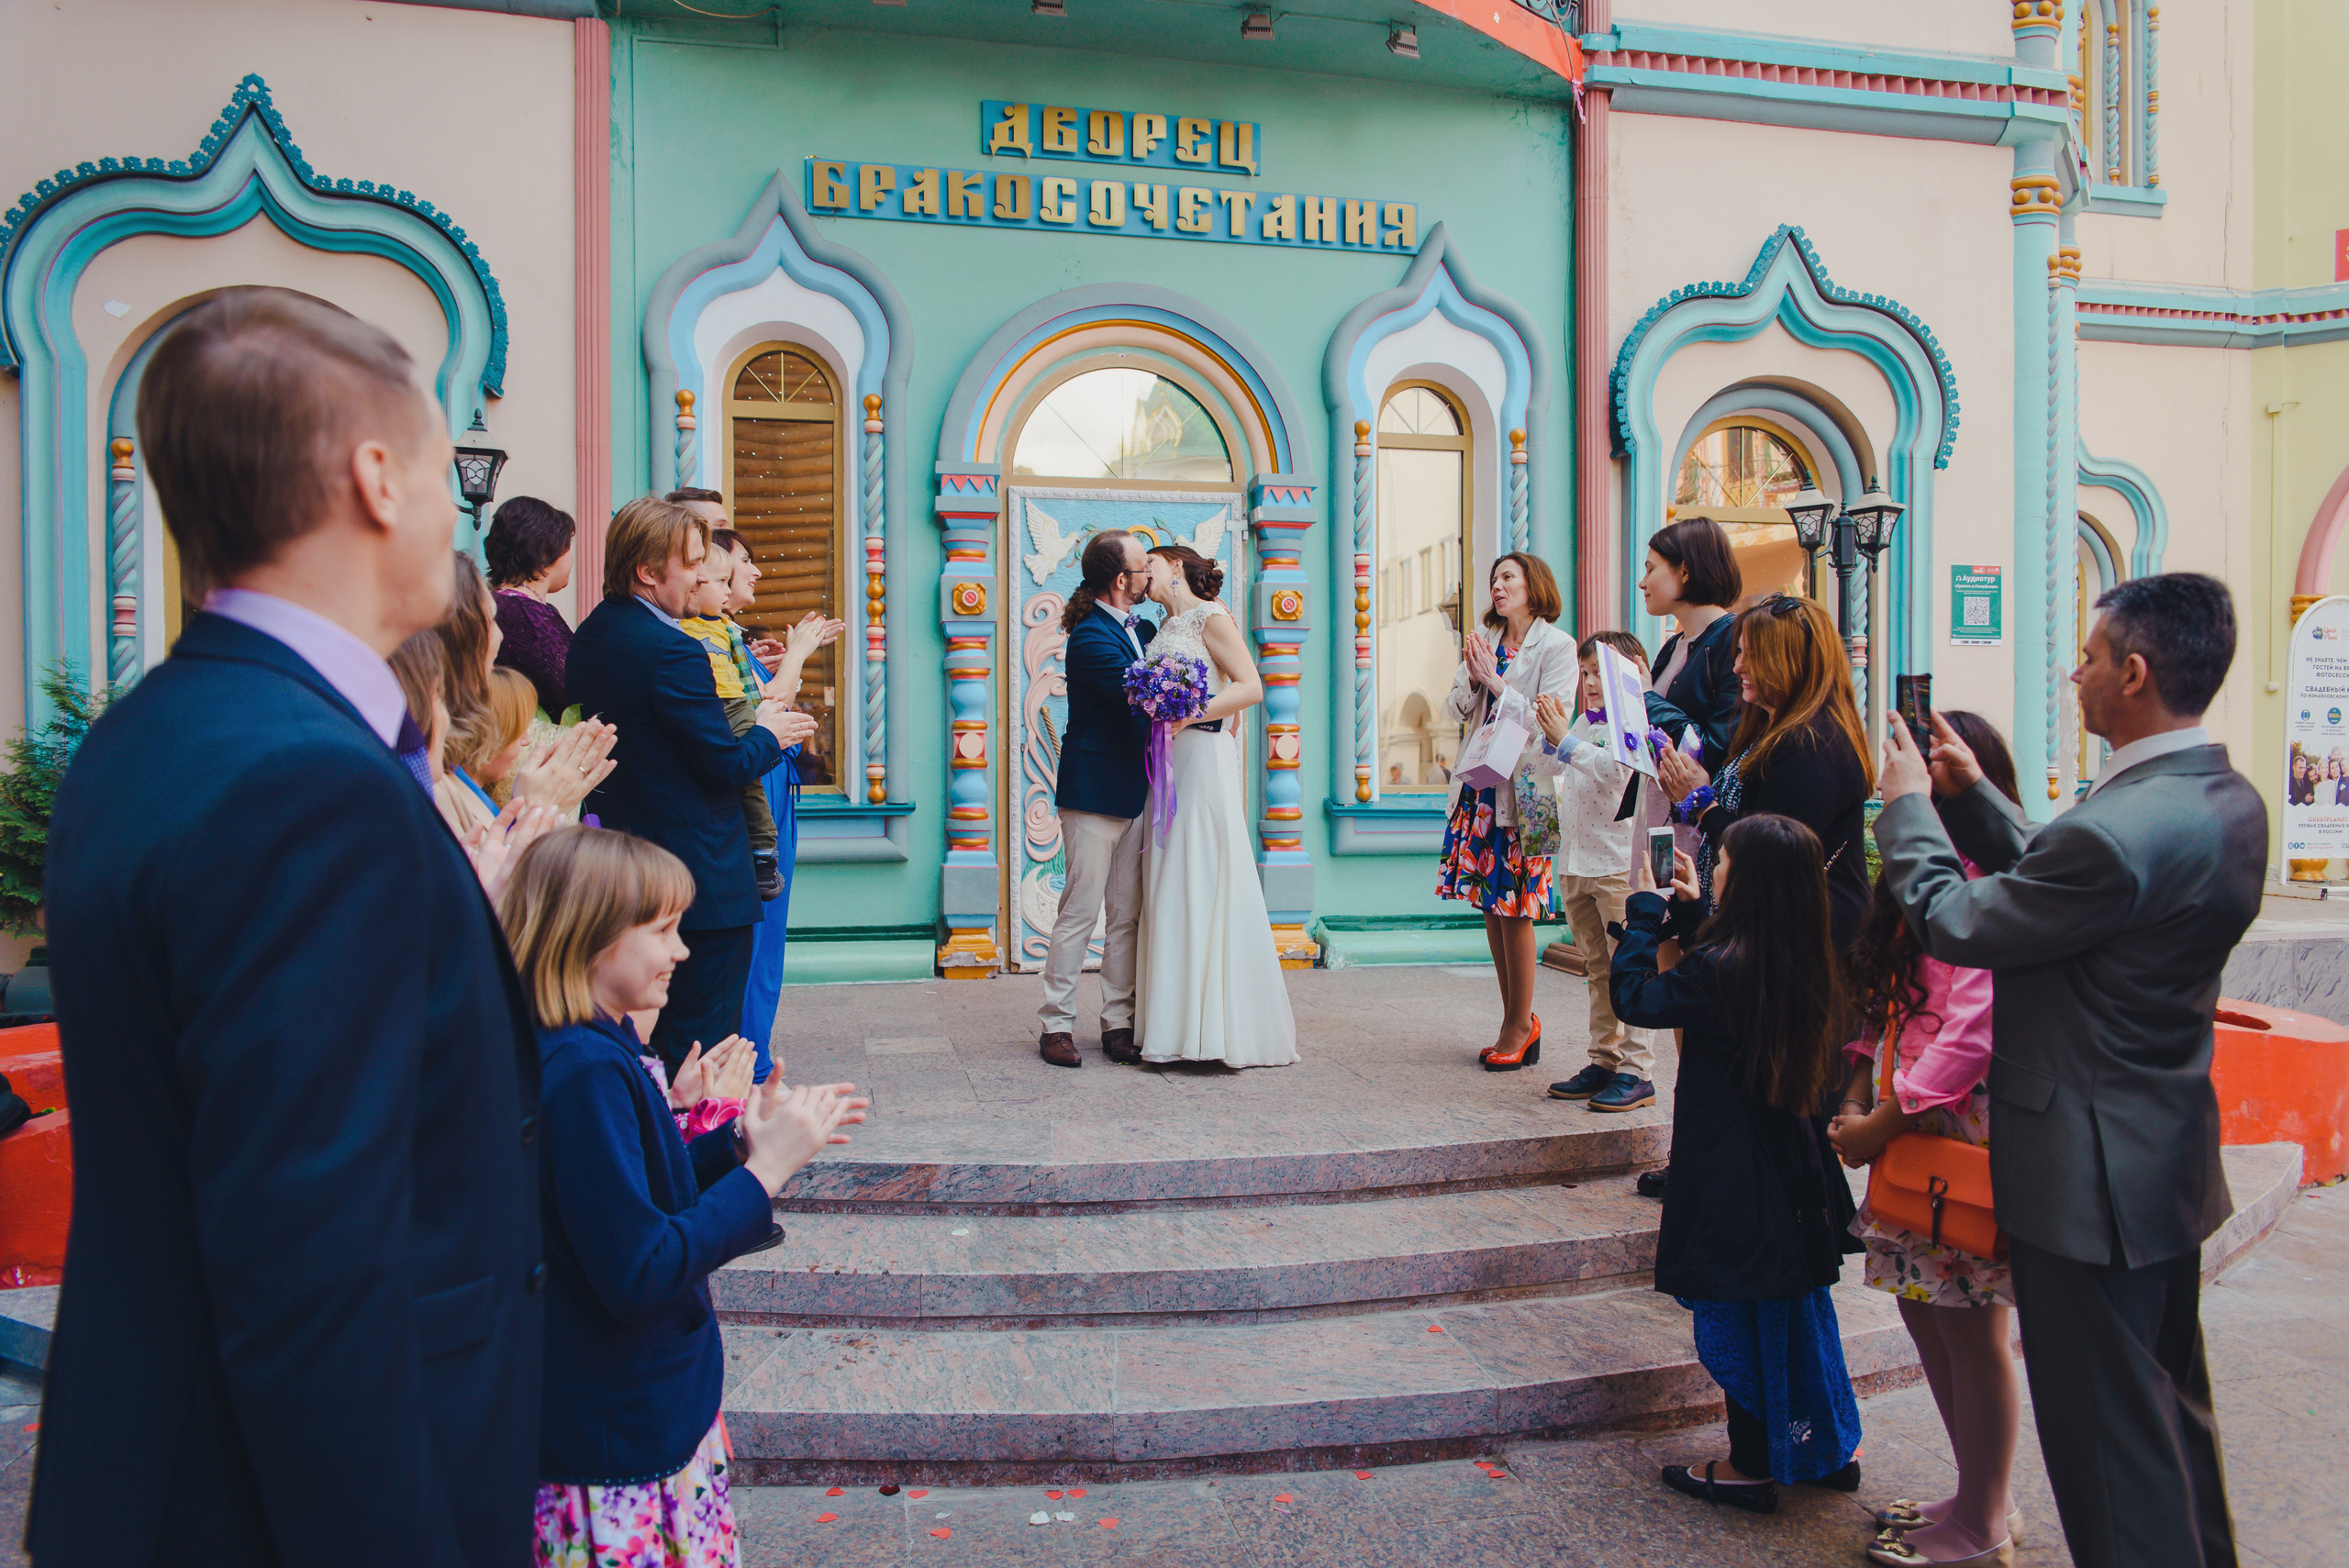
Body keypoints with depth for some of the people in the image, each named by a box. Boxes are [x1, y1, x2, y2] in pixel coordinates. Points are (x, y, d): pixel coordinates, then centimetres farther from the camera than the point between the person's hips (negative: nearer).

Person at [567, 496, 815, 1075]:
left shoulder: (590, 635, 8)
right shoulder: (672, 651, -21)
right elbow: (727, 764, -18)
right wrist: (767, 733, 2)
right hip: (704, 876, -9)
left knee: (643, 1036, 20)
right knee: (703, 1045, 2)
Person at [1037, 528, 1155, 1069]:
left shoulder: (1141, 629, 12)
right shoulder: (1092, 636, -16)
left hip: (1134, 794, 9)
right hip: (1094, 795, -8)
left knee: (1127, 915, 10)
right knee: (1079, 913, -2)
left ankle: (1119, 1024, 18)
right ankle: (1055, 1025, 9)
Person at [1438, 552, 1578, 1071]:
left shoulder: (1557, 646, -3)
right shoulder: (1485, 641, 14)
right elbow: (1456, 711, 12)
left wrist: (1495, 680, -12)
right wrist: (1473, 675, -6)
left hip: (1525, 788, -6)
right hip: (1482, 784, 6)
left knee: (1514, 912, -4)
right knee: (1491, 907, 7)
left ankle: (1520, 1024, 9)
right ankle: (1517, 1021, 18)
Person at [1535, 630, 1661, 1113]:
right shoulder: (1582, 722, 16)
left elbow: (1614, 770, -22)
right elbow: (1546, 766, 18)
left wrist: (1566, 740, -23)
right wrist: (1551, 735, 1)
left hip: (1618, 861, -8)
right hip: (1576, 862, 8)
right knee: (1597, 969, 13)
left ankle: (1636, 1071, 0)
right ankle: (1604, 1061, 20)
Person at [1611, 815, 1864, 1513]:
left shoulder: (1722, 968, -26)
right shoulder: (1803, 963, -1)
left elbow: (1635, 996, -15)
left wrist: (1643, 912, -6)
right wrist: (1689, 912, 14)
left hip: (1735, 1179, -8)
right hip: (1793, 1167, 8)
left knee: (1737, 1317, 5)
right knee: (1796, 1305, 21)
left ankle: (1749, 1469, 18)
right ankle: (1827, 1446, 35)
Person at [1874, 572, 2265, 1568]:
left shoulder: (2118, 831, -31)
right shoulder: (2230, 802, 0)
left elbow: (1953, 923, -19)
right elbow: (2051, 879, 9)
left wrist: (1909, 805, -5)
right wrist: (1972, 795, 8)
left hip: (2091, 1173, -10)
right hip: (2170, 1157, 10)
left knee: (2107, 1425, 7)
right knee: (2170, 1399, 27)